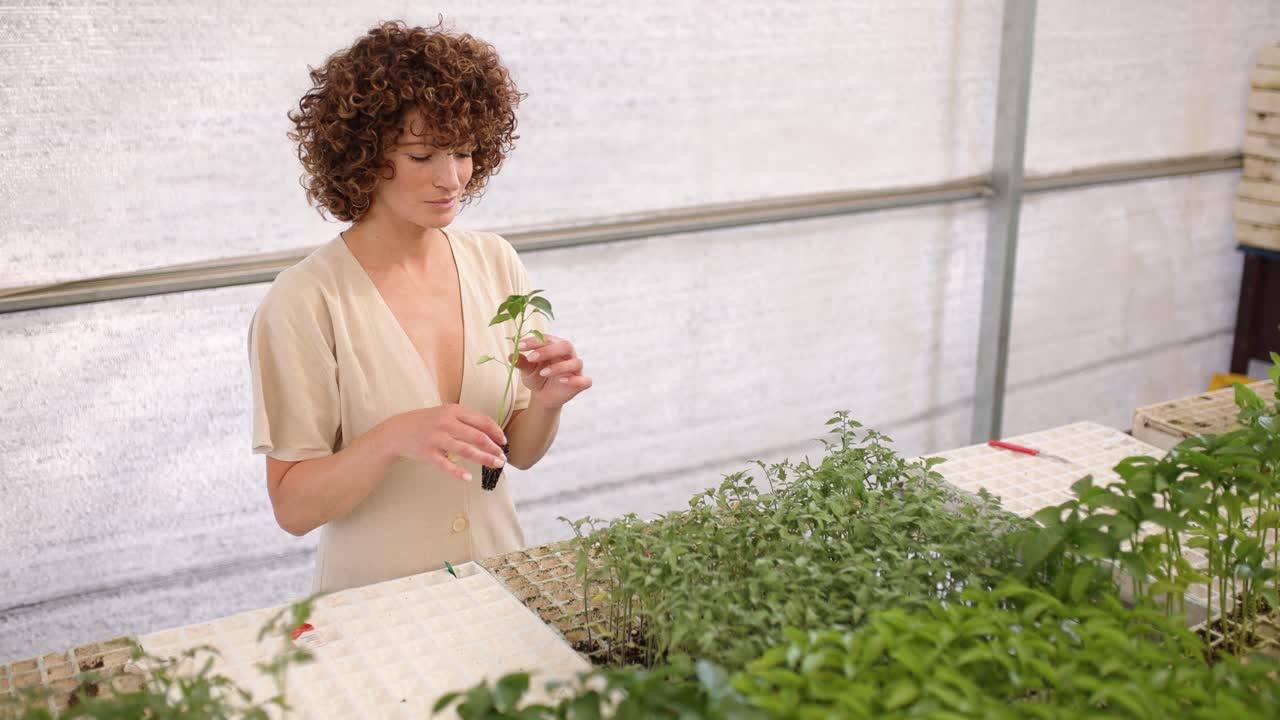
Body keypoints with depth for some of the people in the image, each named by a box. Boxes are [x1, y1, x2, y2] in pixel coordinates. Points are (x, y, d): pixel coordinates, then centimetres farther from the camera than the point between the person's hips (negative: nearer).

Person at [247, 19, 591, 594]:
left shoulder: (495, 262, 0)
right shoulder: (303, 302, -14)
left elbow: (519, 453, 7)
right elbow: (293, 508, -11)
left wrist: (546, 401, -13)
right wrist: (393, 438, -26)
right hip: (376, 605, -3)